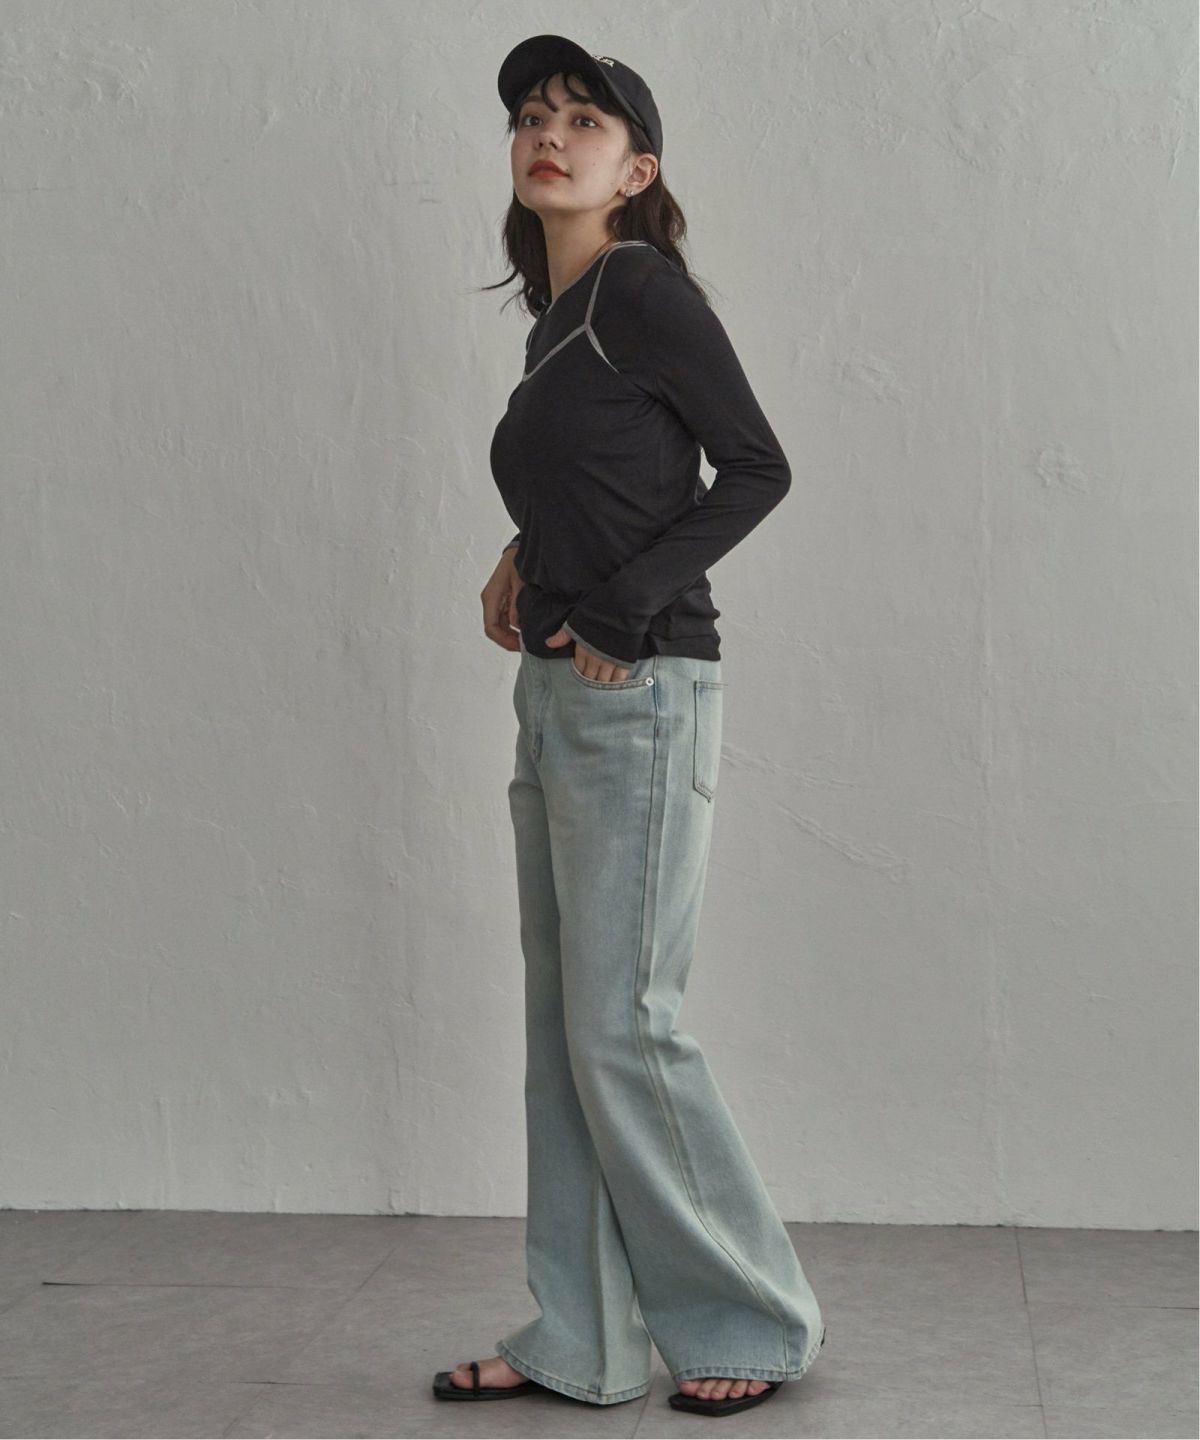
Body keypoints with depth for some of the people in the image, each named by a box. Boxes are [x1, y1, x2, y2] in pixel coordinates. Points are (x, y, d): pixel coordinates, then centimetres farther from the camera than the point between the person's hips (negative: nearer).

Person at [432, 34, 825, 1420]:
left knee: (621, 1025, -5)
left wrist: (621, 608, -15)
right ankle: (583, 1342, 18)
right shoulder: (558, 317, 15)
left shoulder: (642, 289, -9)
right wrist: (525, 562, 10)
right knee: (561, 1030, 10)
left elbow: (757, 468, -10)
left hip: (636, 696, -9)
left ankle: (753, 1322, 11)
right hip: (557, 697, 9)